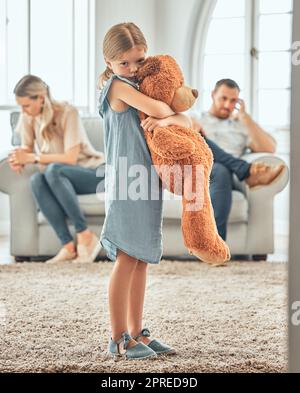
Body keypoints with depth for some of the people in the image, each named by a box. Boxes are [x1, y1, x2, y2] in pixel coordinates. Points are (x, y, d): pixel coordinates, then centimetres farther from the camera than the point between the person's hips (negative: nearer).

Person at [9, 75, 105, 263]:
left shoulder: (68, 113, -19)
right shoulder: (28, 116, -2)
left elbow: (71, 158, -24)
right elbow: (27, 147, 6)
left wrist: (33, 158, -26)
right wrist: (19, 159, -17)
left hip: (93, 172, -5)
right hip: (62, 178, 5)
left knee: (53, 170, -37)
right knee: (36, 180, -30)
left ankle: (85, 235, -28)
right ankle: (68, 245, -33)